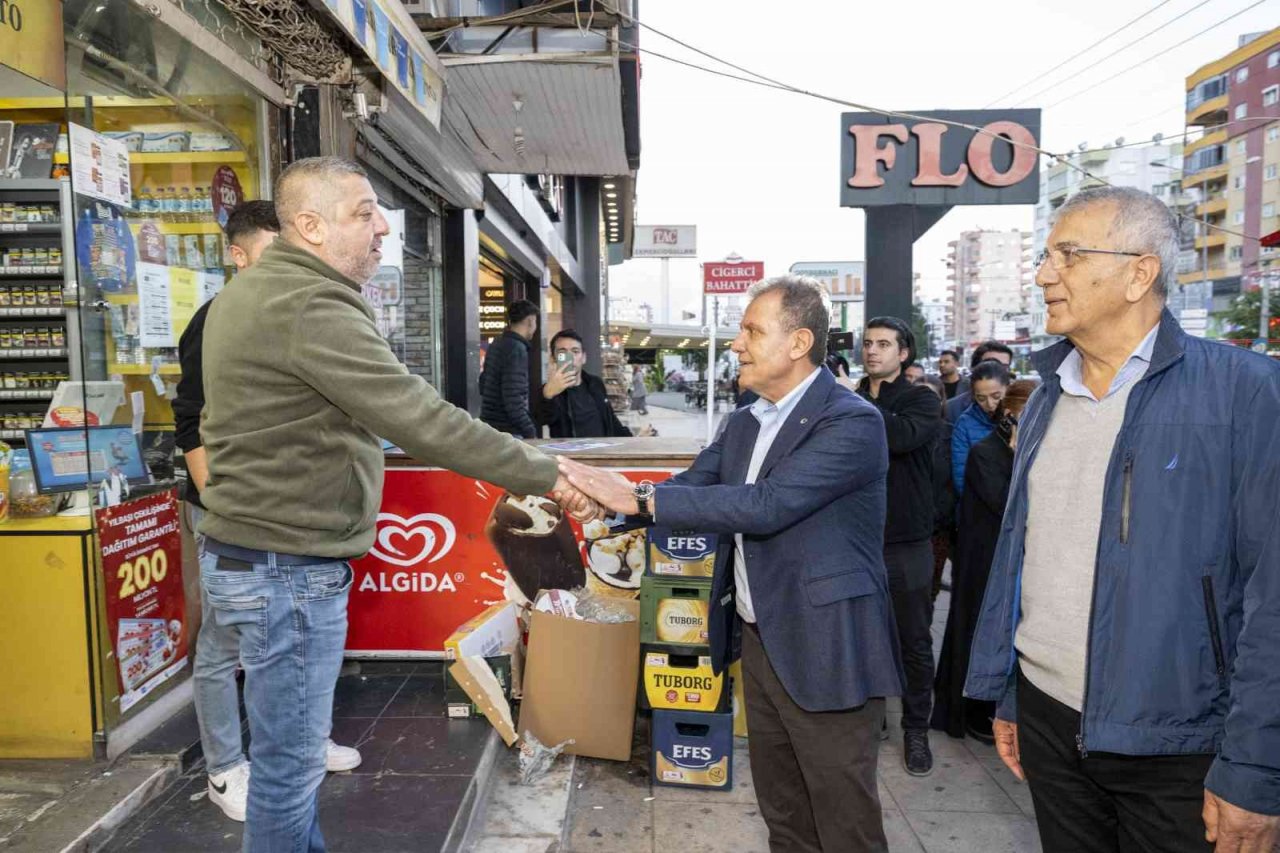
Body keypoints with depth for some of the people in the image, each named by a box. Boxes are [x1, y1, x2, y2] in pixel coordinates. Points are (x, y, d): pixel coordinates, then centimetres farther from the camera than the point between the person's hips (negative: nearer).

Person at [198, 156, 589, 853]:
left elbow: (219, 421, 22)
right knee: (290, 763, 6)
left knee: (293, 748, 24)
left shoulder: (253, 290, 11)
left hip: (247, 552, 11)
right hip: (287, 569, -11)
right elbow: (425, 423, -29)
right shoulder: (309, 307, -23)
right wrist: (547, 476, -24)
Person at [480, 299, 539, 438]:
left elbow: (483, 386, 21)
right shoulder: (517, 349, -16)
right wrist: (531, 434, -18)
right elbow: (513, 399, -23)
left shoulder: (496, 345, 11)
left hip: (490, 426, 9)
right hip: (506, 431, -9)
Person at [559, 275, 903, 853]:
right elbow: (691, 486, 3)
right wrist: (608, 500, -14)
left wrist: (639, 497, -27)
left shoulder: (852, 423, -18)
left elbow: (765, 504, -28)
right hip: (758, 641, 7)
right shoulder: (745, 422, 8)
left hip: (825, 653, -7)